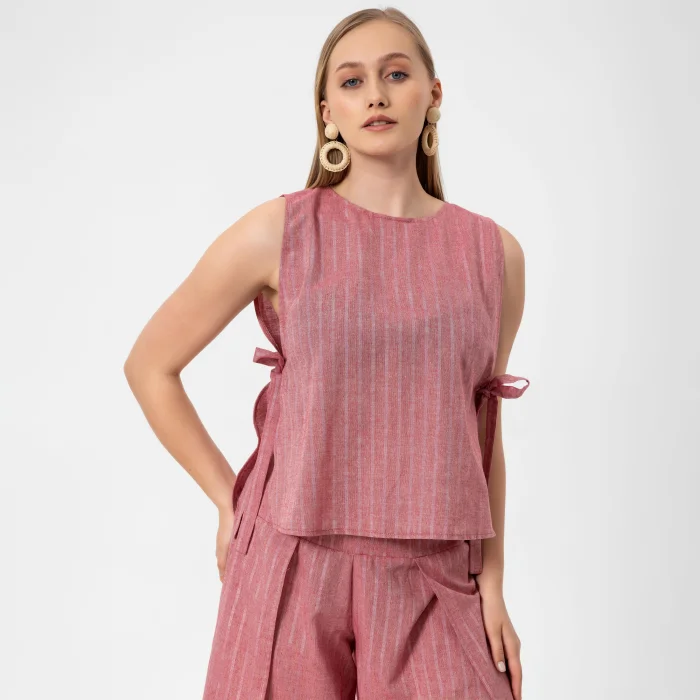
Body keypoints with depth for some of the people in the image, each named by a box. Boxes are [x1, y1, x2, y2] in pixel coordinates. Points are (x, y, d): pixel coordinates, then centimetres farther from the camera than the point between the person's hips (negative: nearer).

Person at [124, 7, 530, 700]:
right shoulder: (277, 233, -5)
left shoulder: (494, 253, 3)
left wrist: (492, 581, 5)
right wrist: (229, 502, 3)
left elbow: (482, 432, 9)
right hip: (295, 565, -1)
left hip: (432, 583, 2)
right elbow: (149, 366, 3)